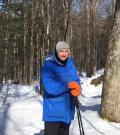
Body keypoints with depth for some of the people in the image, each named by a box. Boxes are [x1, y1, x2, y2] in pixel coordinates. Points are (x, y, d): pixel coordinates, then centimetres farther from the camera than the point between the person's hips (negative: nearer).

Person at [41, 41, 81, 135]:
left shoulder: (70, 63, 5)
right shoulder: (48, 65, -14)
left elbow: (76, 80, 1)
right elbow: (50, 87, -24)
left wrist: (76, 89, -21)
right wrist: (68, 85, -25)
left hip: (67, 109, 6)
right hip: (53, 111, -6)